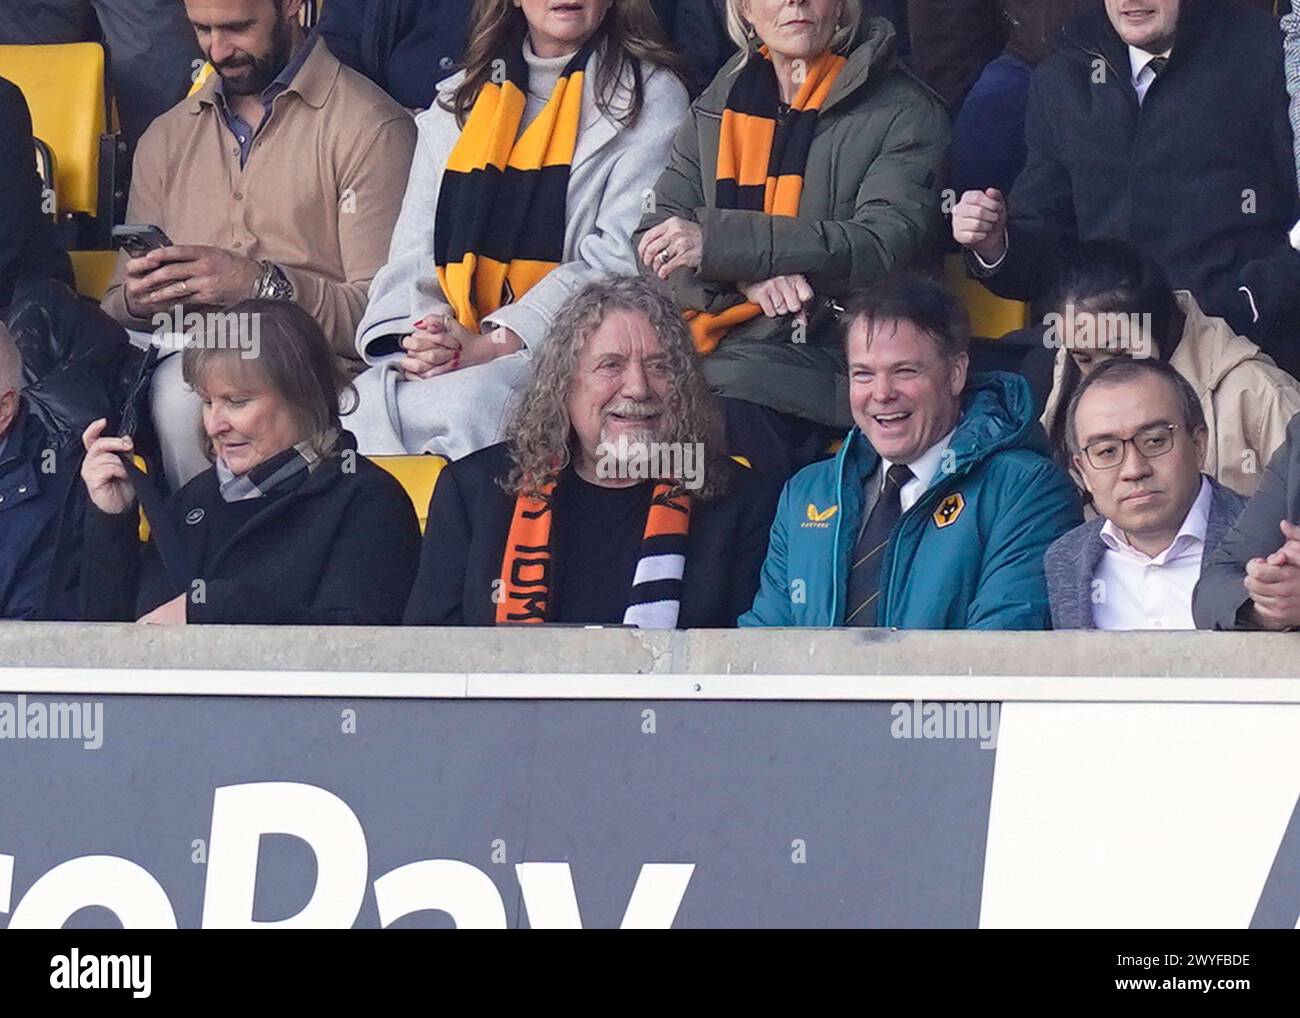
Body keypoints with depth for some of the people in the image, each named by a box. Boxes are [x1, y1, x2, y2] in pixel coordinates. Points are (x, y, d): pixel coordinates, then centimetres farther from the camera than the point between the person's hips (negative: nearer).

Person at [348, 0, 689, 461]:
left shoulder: (650, 95, 8)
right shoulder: (459, 98, 23)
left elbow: (619, 256, -5)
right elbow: (414, 245, 16)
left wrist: (491, 344, -15)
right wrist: (421, 333, -8)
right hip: (447, 348, 4)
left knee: (466, 401, -36)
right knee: (364, 403, -30)